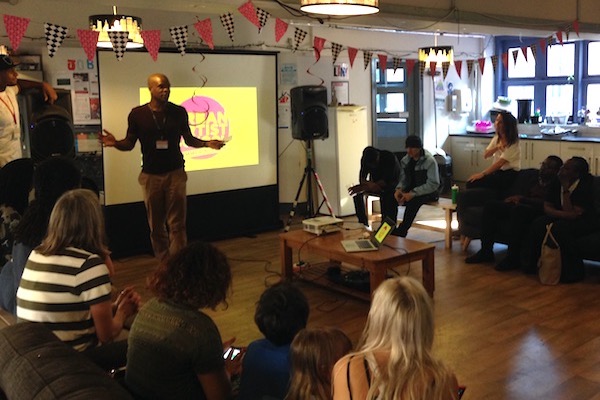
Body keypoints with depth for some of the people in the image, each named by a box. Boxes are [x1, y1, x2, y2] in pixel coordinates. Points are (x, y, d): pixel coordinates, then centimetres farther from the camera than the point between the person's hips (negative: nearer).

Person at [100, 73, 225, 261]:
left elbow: (188, 139, 11)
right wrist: (115, 143, -17)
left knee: (177, 224, -3)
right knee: (156, 225, 6)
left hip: (175, 173, 0)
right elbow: (129, 143, 4)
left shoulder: (178, 112, 2)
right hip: (150, 175, 0)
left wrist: (206, 143, -7)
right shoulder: (137, 114, -1)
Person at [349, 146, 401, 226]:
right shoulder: (365, 159, -13)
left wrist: (363, 187, -40)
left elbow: (386, 181, -32)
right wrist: (369, 184, -38)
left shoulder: (390, 157, -27)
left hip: (391, 183, -5)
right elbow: (361, 179, -13)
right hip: (375, 183, 5)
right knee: (357, 193, -16)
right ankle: (363, 223, -8)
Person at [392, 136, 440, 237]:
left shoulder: (430, 161, -16)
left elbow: (433, 184, -20)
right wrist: (399, 189, -14)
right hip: (412, 190, 6)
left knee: (414, 200, -36)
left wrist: (413, 193, -29)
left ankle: (401, 232, -26)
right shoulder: (405, 160, 3)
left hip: (429, 192, -6)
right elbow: (403, 179, 9)